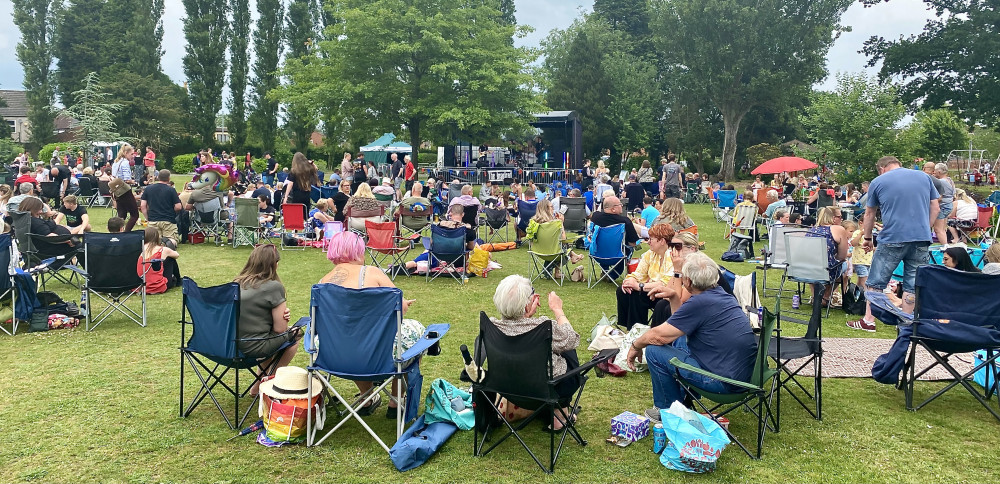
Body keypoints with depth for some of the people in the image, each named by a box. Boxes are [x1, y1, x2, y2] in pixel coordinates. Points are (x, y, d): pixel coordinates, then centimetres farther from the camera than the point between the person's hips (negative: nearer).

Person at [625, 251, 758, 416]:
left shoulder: (699, 303, -21)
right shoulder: (721, 293, 7)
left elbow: (658, 336, -15)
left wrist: (635, 346, 1)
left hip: (724, 381, -10)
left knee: (654, 351, -5)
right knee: (679, 339, 26)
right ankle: (683, 401, 35)